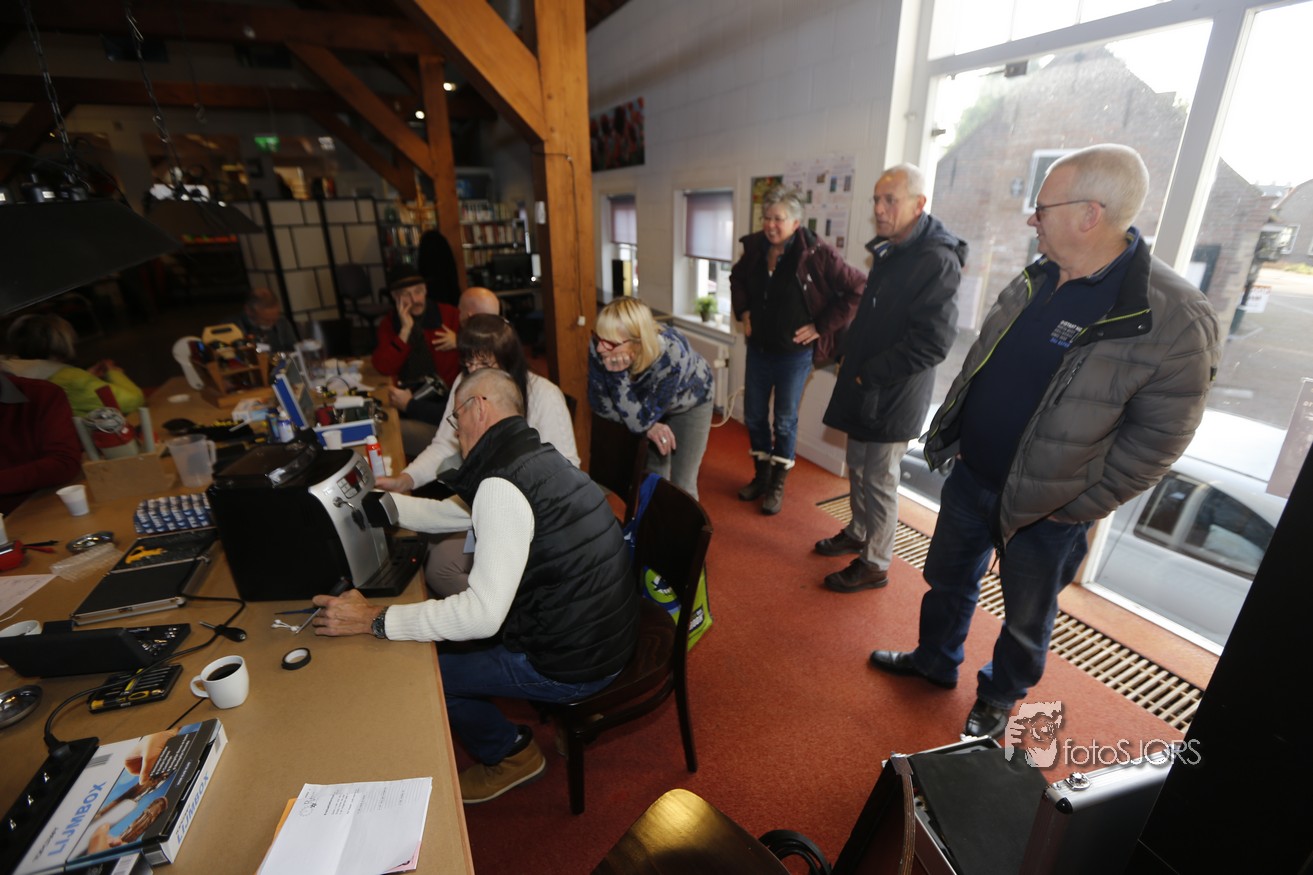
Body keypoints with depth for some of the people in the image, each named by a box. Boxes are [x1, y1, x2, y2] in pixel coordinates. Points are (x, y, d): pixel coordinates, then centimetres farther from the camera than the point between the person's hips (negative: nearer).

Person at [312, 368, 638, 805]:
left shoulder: (501, 485, -26)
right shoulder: (535, 456, 4)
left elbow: (482, 615, -28)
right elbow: (448, 514, 15)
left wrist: (374, 620, -20)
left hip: (574, 663, -9)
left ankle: (509, 754, 27)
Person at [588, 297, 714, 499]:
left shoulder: (671, 356, -42)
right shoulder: (599, 348, -32)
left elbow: (641, 420, -36)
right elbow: (600, 403, -19)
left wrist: (618, 374, -47)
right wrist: (649, 426, -24)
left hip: (690, 404, -3)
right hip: (648, 399, 3)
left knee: (681, 484, 2)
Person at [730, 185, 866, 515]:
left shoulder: (817, 253, -18)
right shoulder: (755, 247, -2)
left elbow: (857, 289, -14)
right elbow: (737, 278, 19)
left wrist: (822, 326, -15)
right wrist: (743, 311, 7)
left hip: (794, 353, -5)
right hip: (758, 348, 5)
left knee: (784, 421, 6)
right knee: (754, 416, 13)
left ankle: (777, 485, 25)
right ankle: (761, 475, 33)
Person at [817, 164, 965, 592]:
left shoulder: (937, 261, -18)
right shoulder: (890, 253, 12)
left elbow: (932, 342, -24)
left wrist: (867, 375, -19)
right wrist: (850, 356, 10)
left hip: (893, 397, -9)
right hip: (865, 391, 9)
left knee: (879, 481, 3)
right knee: (858, 467, 20)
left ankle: (874, 565, 21)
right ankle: (858, 534, 40)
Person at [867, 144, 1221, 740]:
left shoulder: (1173, 318, -21)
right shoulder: (1037, 279, -1)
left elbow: (1157, 439, -16)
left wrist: (1075, 508, -14)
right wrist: (952, 433, 7)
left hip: (1043, 509, -6)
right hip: (970, 478, 6)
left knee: (1026, 619, 18)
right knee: (947, 579, 23)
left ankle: (999, 697, 44)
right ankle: (935, 661, 48)